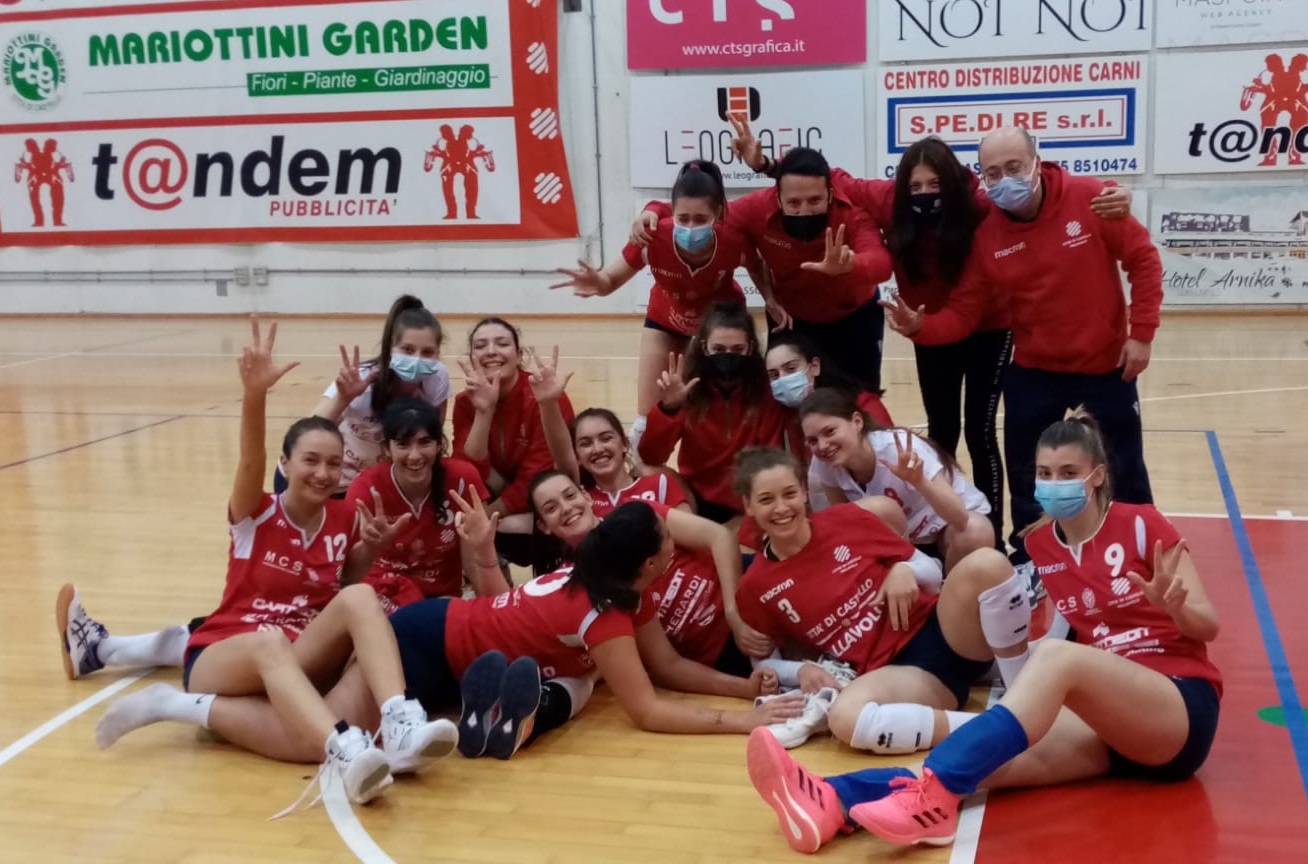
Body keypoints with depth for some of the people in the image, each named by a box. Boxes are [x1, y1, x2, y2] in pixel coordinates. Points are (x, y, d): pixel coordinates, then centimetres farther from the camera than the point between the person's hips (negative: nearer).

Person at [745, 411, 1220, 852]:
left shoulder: (1142, 524, -2)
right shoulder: (1037, 547, 10)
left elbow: (1208, 626, 0)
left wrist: (1173, 605, -25)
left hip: (1183, 709, -4)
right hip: (1106, 720, 4)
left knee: (1056, 655, -34)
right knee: (1003, 758, -27)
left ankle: (934, 795, -49)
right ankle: (836, 799, -50)